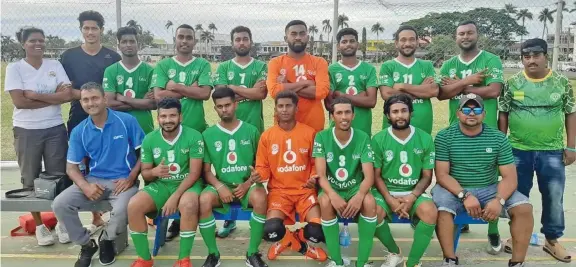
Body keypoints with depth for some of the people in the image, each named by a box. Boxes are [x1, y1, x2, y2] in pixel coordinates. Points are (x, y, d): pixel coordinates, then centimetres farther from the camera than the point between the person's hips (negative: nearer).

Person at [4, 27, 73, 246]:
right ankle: (39, 226, 21)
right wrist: (53, 98, -12)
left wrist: (35, 95, -14)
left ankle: (61, 222, 20)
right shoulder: (14, 68, -4)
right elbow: (19, 102, -14)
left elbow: (67, 95, -9)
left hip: (55, 129, 2)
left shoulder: (55, 65, 3)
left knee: (58, 177, 6)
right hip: (27, 131, -1)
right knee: (31, 179, 8)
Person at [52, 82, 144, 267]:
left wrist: (131, 179, -13)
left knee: (122, 210, -33)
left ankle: (107, 240, 4)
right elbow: (71, 167, 5)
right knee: (60, 204, -17)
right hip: (94, 180, 4)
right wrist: (85, 186, -15)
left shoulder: (127, 121, -6)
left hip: (123, 181, -3)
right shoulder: (79, 132, 3)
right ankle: (87, 244, 7)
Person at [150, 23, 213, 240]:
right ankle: (175, 219, 16)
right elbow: (158, 95, -6)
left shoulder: (203, 65, 7)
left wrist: (175, 86, -7)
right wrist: (190, 89, -7)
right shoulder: (163, 65, 8)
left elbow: (205, 93, -8)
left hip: (196, 128, 0)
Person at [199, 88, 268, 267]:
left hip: (247, 184, 0)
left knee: (260, 197, -34)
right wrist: (220, 187, -14)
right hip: (221, 185, 1)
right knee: (204, 200, -31)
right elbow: (206, 170, 4)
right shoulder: (208, 134, 3)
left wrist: (248, 183, -11)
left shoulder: (251, 131, 3)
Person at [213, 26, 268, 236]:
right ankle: (229, 219, 16)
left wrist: (233, 87, -6)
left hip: (254, 125, -1)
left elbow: (262, 93, -8)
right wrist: (250, 91, -6)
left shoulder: (261, 66, 7)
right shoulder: (223, 67, 9)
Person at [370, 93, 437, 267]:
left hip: (414, 192, 1)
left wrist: (412, 197, -16)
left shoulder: (425, 139, -1)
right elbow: (376, 176, -1)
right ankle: (394, 253, 1)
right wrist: (390, 199, -17)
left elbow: (427, 176, 2)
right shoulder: (379, 139, -3)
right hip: (386, 191, 0)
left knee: (430, 212, -31)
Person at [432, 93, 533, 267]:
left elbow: (510, 177, -4)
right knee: (441, 205, -33)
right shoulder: (444, 137, -5)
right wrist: (464, 195, -26)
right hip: (455, 190, -2)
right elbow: (441, 174, -11)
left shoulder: (498, 138, 0)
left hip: (489, 189, 3)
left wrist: (499, 200, -23)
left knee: (524, 207, -20)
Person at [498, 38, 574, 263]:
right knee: (518, 196, 10)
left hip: (552, 152, 0)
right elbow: (503, 114, 3)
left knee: (554, 197, 8)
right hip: (519, 150, 0)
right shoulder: (513, 83, -1)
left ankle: (552, 240, 25)